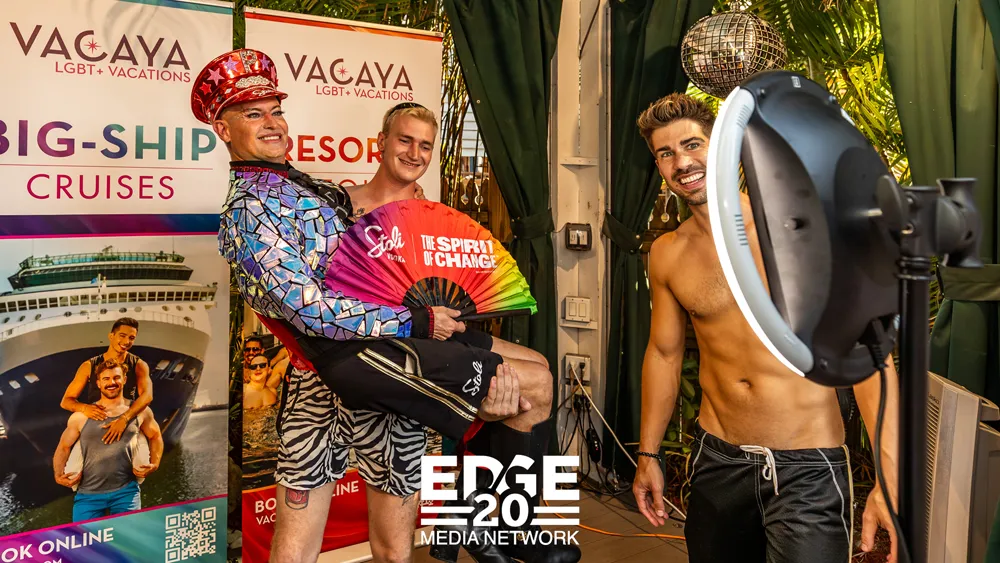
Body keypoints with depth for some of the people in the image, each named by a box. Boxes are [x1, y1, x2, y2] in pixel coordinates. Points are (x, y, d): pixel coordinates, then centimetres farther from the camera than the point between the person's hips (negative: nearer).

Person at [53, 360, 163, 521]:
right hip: (88, 494, 0)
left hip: (126, 491, 0)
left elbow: (155, 436, 23)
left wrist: (154, 464, 8)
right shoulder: (81, 416, 6)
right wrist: (59, 476, -2)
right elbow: (63, 448, 14)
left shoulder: (139, 411, 8)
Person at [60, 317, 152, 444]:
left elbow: (147, 395, -20)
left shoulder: (139, 365, -2)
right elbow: (66, 401, 2)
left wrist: (124, 419, -37)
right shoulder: (89, 366, 3)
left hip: (128, 426, 0)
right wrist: (84, 408, -22)